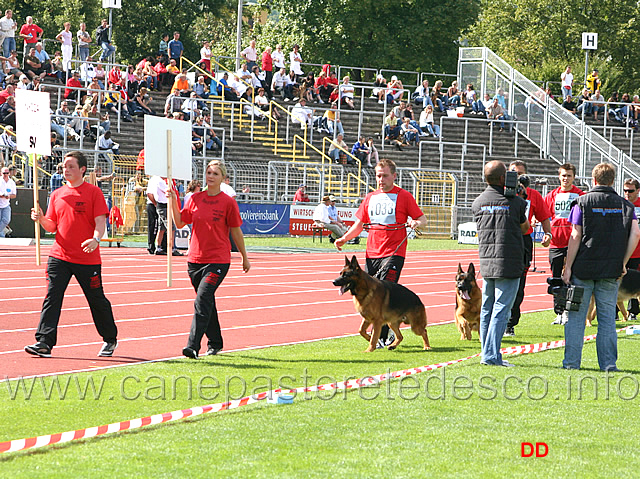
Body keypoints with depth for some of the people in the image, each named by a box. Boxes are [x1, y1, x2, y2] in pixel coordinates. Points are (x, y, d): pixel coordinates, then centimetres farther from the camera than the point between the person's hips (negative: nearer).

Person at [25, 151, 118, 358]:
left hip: (88, 259, -4)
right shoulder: (57, 195, 12)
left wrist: (96, 239, -28)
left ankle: (110, 340, 26)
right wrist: (41, 219, -7)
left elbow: (100, 222, -9)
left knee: (97, 300, 7)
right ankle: (44, 343, -14)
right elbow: (52, 226, 15)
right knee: (52, 298, -9)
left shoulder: (93, 192, -2)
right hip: (59, 256, 4)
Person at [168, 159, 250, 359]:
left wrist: (245, 258, 9)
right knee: (207, 302, 15)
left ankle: (193, 346, -22)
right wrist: (173, 201, -5)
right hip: (195, 259, 5)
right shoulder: (195, 199, 7)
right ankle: (215, 344, 29)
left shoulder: (228, 202, -4)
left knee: (202, 301, -17)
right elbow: (180, 223, 8)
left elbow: (236, 231, 2)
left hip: (218, 261, -5)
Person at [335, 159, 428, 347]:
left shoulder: (403, 196, 3)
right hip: (372, 253, 6)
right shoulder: (370, 198, 17)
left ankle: (382, 337, -17)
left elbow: (422, 219, 5)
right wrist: (344, 238, 4)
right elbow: (359, 224, 20)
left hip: (394, 252, -6)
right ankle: (388, 333, 19)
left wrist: (416, 223, -18)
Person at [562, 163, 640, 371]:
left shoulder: (582, 203, -3)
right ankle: (608, 363, 4)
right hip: (611, 271, 2)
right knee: (607, 317, 7)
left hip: (583, 268, -2)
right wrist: (623, 263, 3)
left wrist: (568, 267, -4)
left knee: (576, 316, 4)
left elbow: (575, 237, -7)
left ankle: (571, 362, 3)